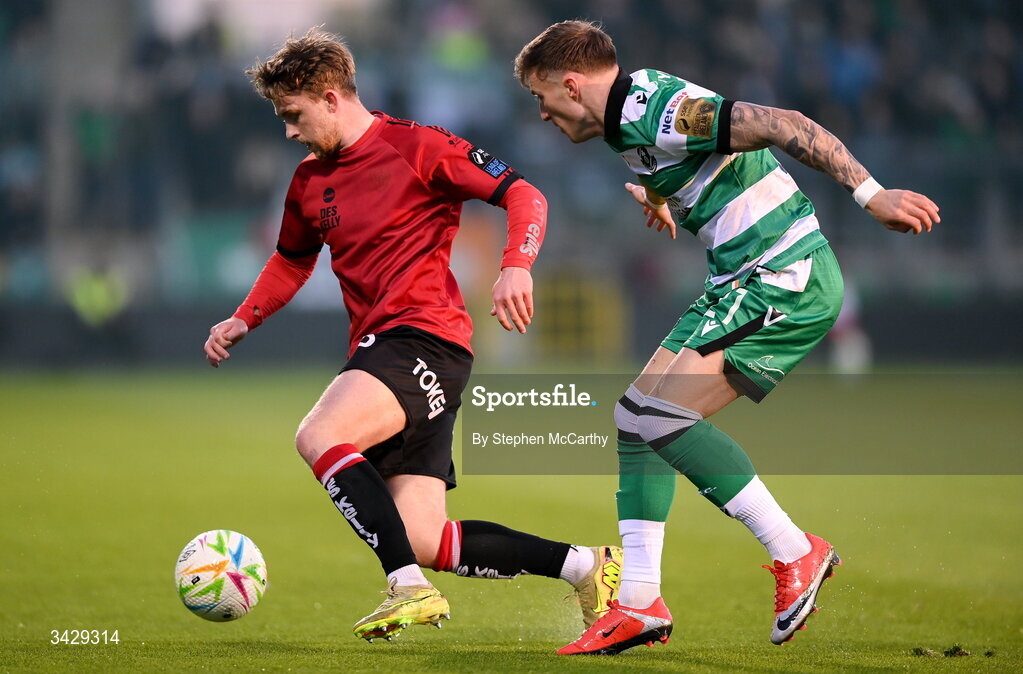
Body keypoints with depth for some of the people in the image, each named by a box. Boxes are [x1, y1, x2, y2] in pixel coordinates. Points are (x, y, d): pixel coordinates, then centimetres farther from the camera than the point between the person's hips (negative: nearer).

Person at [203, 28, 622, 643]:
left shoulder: (416, 147, -4)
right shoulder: (310, 182, 18)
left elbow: (523, 195, -7)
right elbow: (292, 261, 35)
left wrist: (517, 267, -24)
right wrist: (242, 321, 21)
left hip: (427, 336, -8)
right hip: (376, 350, 8)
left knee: (318, 437, -31)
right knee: (423, 543, -3)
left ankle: (411, 588, -31)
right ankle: (586, 565, 6)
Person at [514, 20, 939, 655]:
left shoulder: (656, 111, -18)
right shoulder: (633, 119, 13)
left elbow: (782, 125, -24)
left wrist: (871, 194, -27)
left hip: (786, 279, -10)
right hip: (746, 280, 10)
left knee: (658, 411, -18)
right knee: (634, 417, 8)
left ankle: (796, 553, -10)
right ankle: (640, 603, 6)